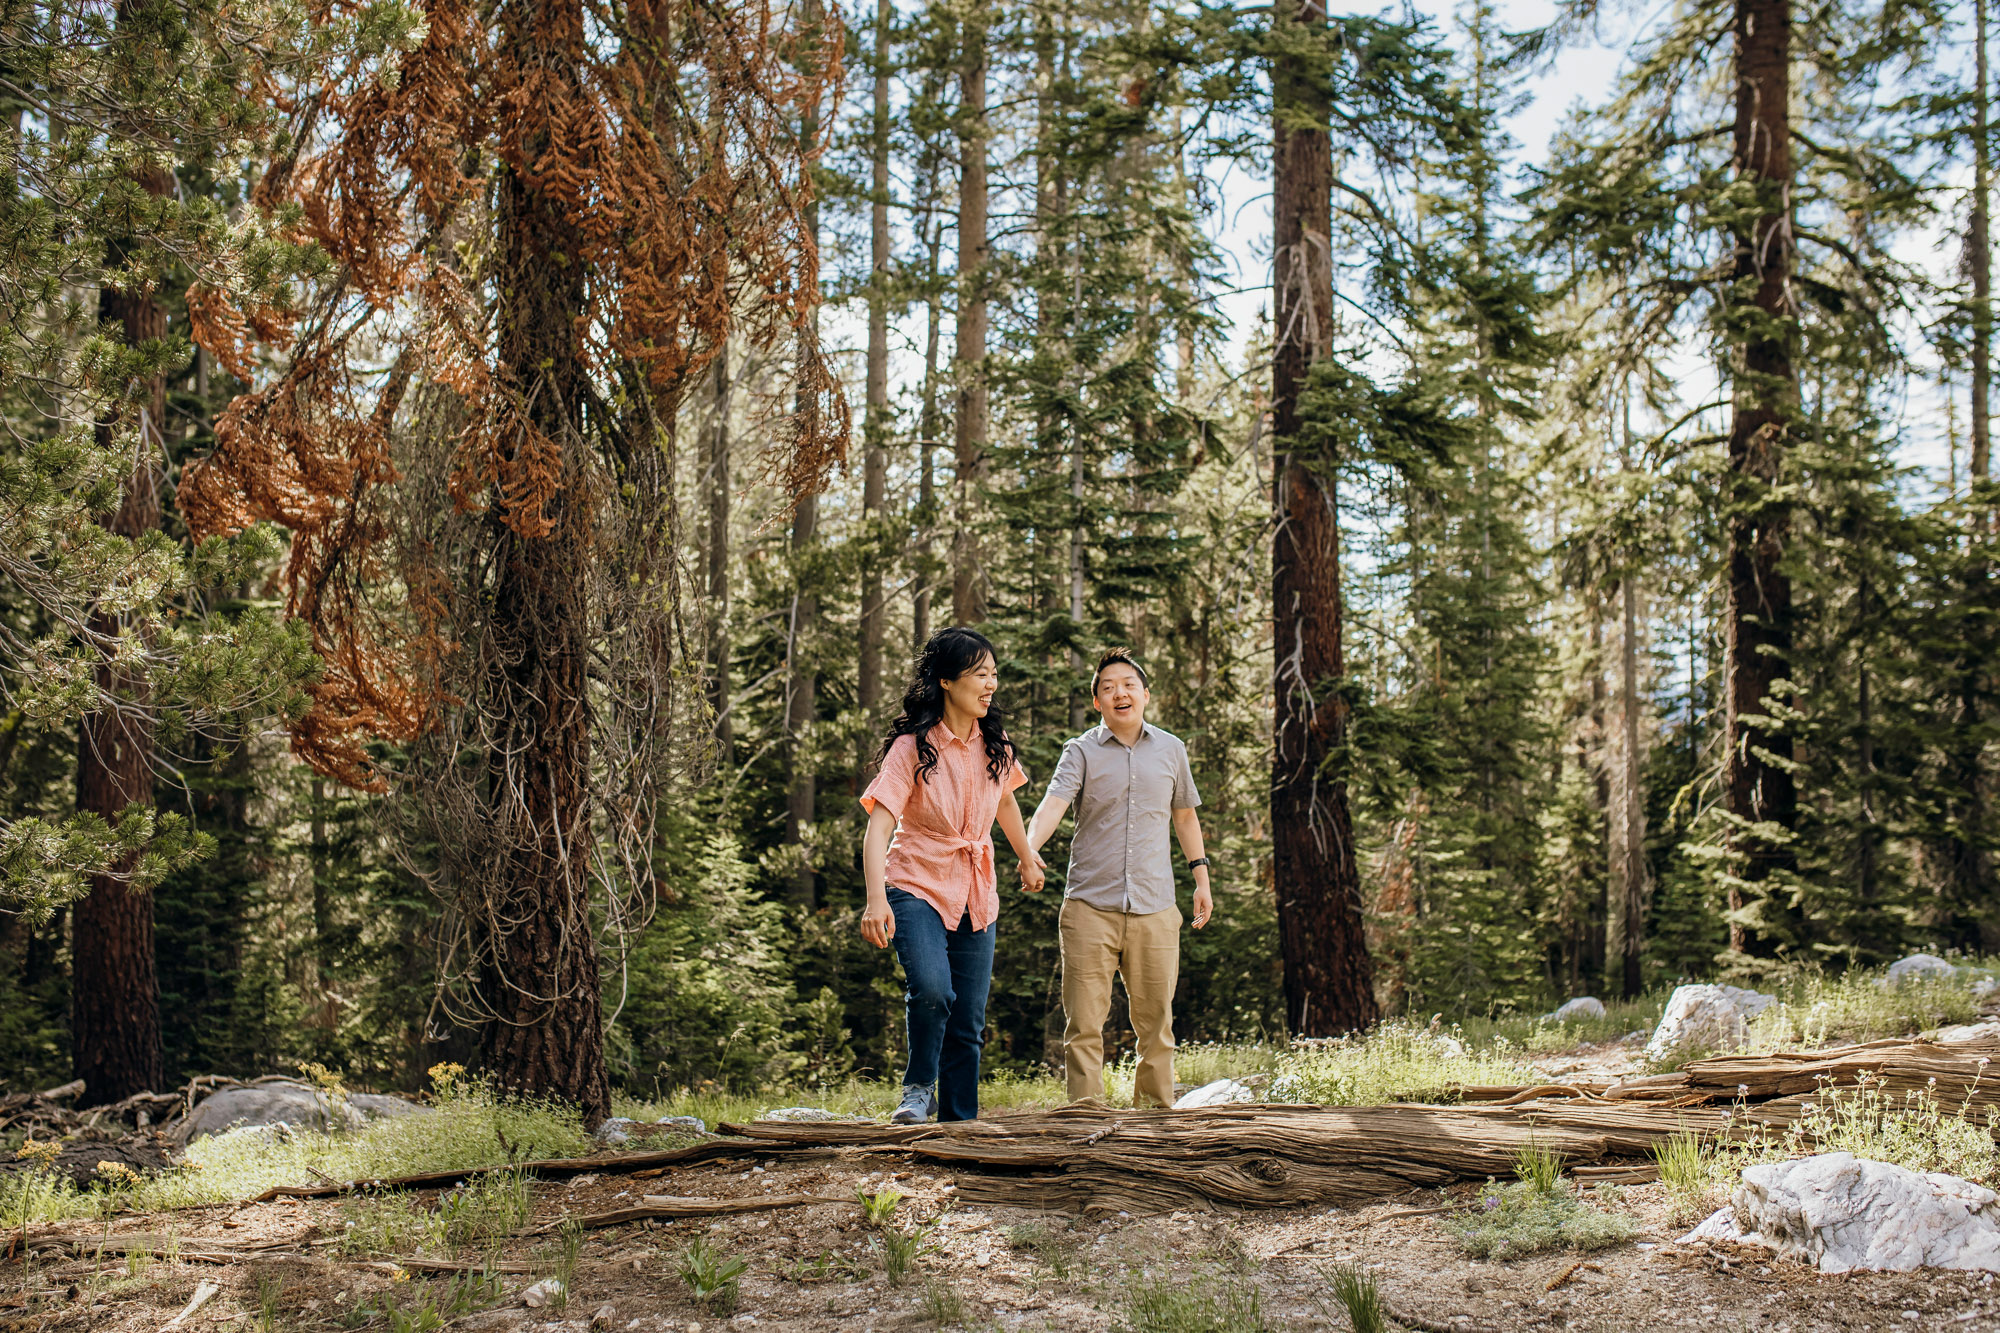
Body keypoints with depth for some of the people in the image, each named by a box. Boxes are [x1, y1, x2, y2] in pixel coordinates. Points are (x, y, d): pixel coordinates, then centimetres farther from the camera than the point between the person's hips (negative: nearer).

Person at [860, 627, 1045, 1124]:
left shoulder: (994, 745, 3)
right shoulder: (912, 747, -13)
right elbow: (879, 825, -22)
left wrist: (1027, 859, 38)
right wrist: (876, 900, -35)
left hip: (976, 895, 5)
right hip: (917, 885, -5)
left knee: (968, 1025, 4)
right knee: (932, 990, -28)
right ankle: (919, 1088, -3)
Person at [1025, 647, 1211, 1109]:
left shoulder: (1170, 749, 12)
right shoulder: (1081, 751, 2)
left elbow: (1184, 815, 25)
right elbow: (1053, 804, -14)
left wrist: (1201, 878, 22)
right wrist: (1029, 850, -32)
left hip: (1154, 910, 2)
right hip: (1090, 907, -2)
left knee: (1156, 1023, 6)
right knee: (1084, 1024, -4)